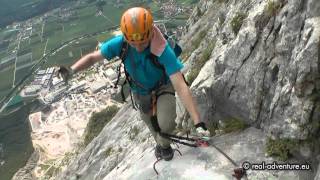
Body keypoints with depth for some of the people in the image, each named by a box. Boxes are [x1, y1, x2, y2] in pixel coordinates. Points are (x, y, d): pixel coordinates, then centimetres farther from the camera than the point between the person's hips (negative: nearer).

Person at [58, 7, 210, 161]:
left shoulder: (163, 50, -39)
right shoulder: (120, 43, -30)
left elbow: (181, 87, -42)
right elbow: (92, 57, -16)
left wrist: (198, 122, -45)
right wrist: (71, 70, -36)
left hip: (163, 87, -3)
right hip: (140, 91, 3)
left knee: (165, 125, -25)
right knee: (151, 124, 21)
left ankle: (163, 143, 13)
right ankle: (160, 142, 57)